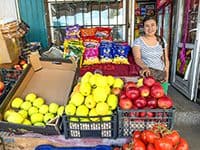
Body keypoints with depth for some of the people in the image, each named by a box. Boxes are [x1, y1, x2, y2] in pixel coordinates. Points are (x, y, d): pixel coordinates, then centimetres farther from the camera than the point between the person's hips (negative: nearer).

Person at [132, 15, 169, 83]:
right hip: (146, 74, -4)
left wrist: (166, 74, 1)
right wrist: (145, 67, -34)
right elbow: (137, 58, -14)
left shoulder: (162, 41, 10)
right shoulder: (138, 41, -2)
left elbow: (166, 59, 13)